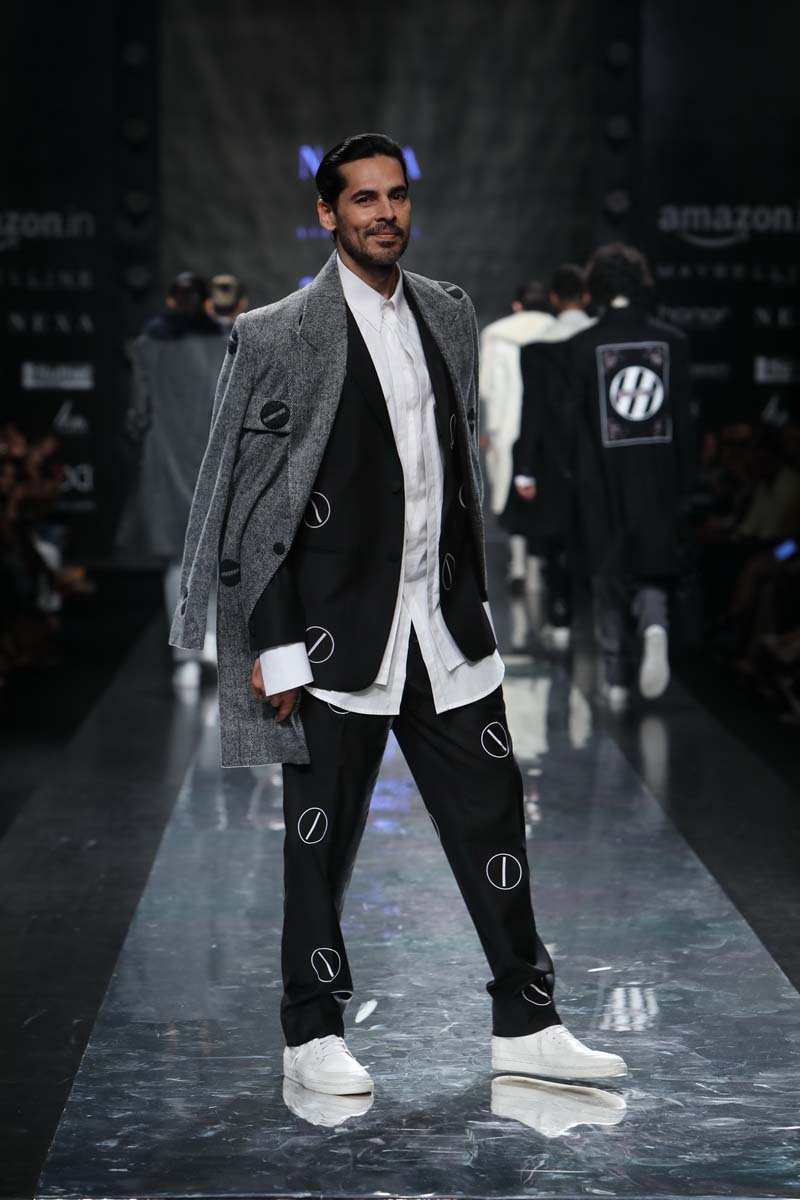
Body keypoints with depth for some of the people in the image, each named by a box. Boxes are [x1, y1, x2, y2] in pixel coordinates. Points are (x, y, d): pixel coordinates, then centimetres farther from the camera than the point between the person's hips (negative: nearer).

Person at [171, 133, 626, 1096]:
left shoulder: (448, 315, 9)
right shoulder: (277, 335, -8)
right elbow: (245, 503, -8)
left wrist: (474, 597, 15)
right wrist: (273, 646, -11)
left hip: (446, 628, 5)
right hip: (336, 635, -5)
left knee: (492, 820, 8)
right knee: (321, 839, 6)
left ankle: (526, 1025, 18)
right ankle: (313, 1035, 19)